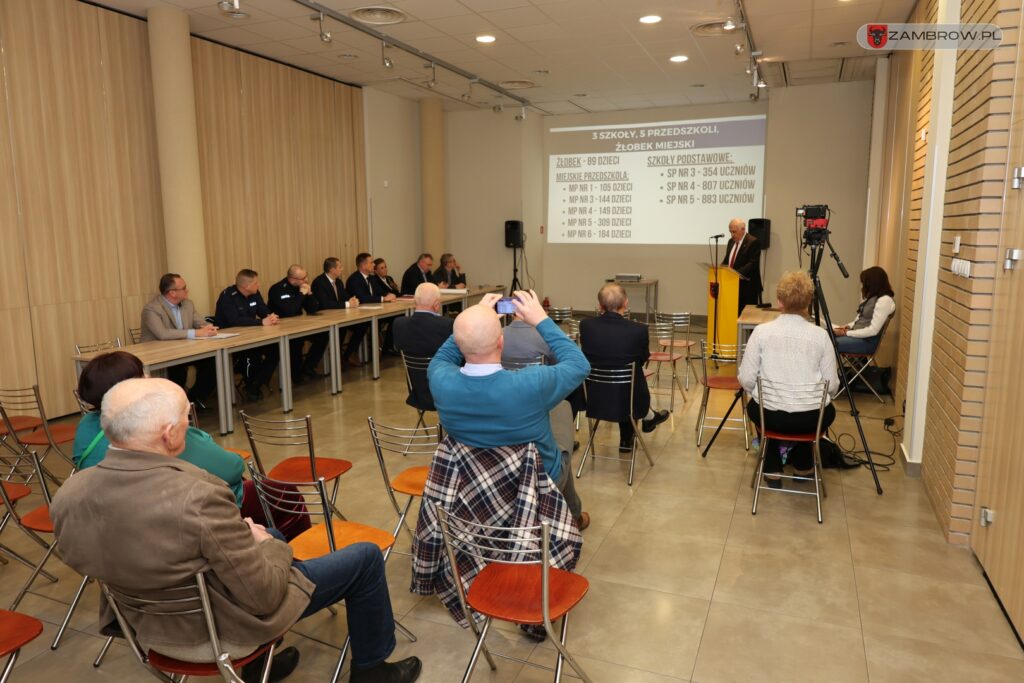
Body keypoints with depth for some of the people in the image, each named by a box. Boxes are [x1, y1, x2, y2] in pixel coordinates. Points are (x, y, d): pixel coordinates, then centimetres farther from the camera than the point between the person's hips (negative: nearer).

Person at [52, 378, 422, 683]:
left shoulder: (67, 495, -15)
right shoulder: (196, 499, -37)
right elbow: (265, 597, -28)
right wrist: (268, 545, -7)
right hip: (222, 630, -7)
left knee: (269, 534, 31)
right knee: (365, 557, 6)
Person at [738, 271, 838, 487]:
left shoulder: (761, 331, -9)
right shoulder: (820, 335, -6)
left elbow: (746, 380, -9)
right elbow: (832, 385, -5)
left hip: (770, 416, -1)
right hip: (810, 419, 1)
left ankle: (772, 470, 31)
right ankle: (803, 465, 41)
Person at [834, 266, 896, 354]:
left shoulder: (885, 300, -16)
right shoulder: (873, 297, 14)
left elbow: (873, 330, -21)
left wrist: (847, 333, -17)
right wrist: (848, 326, 3)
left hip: (868, 341, -10)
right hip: (858, 334, 10)